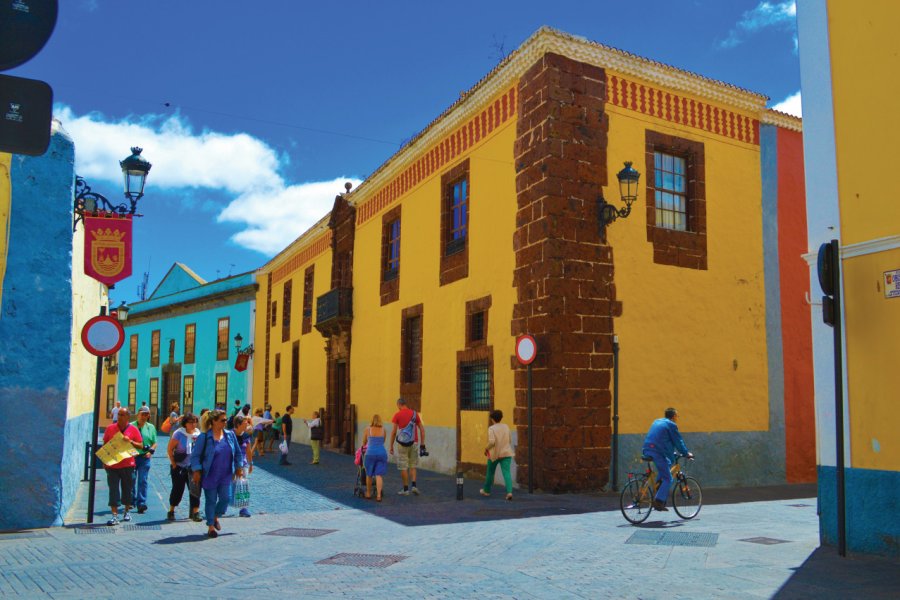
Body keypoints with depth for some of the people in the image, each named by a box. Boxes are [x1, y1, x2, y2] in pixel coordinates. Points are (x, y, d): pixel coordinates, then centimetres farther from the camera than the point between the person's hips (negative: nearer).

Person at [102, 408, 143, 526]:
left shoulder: (133, 429, 0)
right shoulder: (110, 428, 5)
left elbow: (141, 445, 0)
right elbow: (104, 445, 11)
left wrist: (130, 441, -17)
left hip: (127, 465, -1)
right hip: (112, 465, 1)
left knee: (127, 489, 10)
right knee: (113, 490, -3)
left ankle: (127, 512, 27)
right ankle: (115, 516, -3)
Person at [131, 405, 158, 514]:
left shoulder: (151, 427, 10)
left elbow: (154, 443, 11)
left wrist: (151, 451, -6)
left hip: (145, 457, 1)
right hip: (131, 456, -1)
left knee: (143, 481, -3)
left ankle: (141, 504, -2)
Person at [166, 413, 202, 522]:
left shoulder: (199, 434, 0)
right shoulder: (179, 434, -10)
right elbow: (169, 449, -6)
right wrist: (173, 464, -7)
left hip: (193, 468, 3)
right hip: (179, 467, -3)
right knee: (178, 489, 5)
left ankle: (195, 512, 1)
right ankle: (171, 512, 23)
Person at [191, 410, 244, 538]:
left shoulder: (230, 435, 3)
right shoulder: (204, 437, -10)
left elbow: (238, 453, 13)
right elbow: (195, 455, -6)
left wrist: (239, 467, 11)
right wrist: (196, 470, -12)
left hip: (225, 475, 4)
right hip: (209, 476, -4)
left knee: (225, 498, 0)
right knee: (211, 501, 4)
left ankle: (215, 517, 29)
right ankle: (210, 526, 19)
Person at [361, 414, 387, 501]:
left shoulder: (368, 429, 8)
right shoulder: (383, 429, 12)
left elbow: (364, 442, 21)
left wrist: (364, 446, 44)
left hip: (370, 453, -1)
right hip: (382, 453, 1)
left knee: (369, 474, 13)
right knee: (379, 475, -1)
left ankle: (368, 494, 24)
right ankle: (378, 495, -11)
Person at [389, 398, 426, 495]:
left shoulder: (397, 415, -3)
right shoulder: (415, 413, 7)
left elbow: (394, 432, -5)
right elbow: (422, 429, 5)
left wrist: (391, 446, 2)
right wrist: (422, 444, 9)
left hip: (403, 443, -3)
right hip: (414, 443, 3)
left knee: (403, 467, 5)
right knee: (412, 466, 16)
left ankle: (405, 489, 9)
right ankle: (414, 485, 1)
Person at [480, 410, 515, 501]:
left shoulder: (491, 428, -12)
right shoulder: (506, 426, 4)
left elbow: (492, 442, -22)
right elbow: (510, 440, 10)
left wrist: (486, 449, -6)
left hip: (494, 454, -3)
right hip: (506, 453, 3)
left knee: (490, 472, 17)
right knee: (506, 472, -5)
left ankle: (486, 490, 34)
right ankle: (509, 492, -23)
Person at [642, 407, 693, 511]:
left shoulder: (657, 422, 24)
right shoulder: (671, 425, 0)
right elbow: (678, 442, 2)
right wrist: (687, 453, 15)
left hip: (647, 450, 8)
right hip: (658, 452, -8)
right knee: (667, 479, -2)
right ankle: (659, 502, -11)